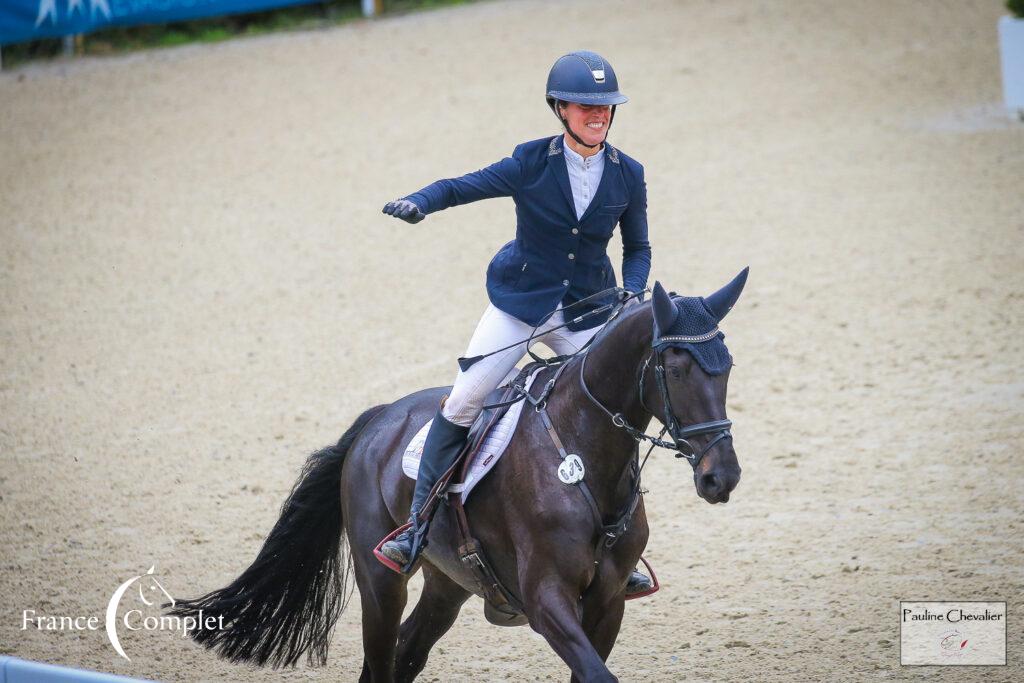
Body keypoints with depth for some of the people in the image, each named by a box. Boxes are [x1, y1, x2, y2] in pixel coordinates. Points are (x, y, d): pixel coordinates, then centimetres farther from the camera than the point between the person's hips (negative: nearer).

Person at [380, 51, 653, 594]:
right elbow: (461, 187, -12)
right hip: (520, 300, -2)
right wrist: (417, 203, -33)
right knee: (465, 398, -15)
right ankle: (418, 524, -4)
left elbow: (637, 248, 9)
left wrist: (632, 295, -10)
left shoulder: (627, 176, -3)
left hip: (586, 312, 2)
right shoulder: (532, 163, -10)